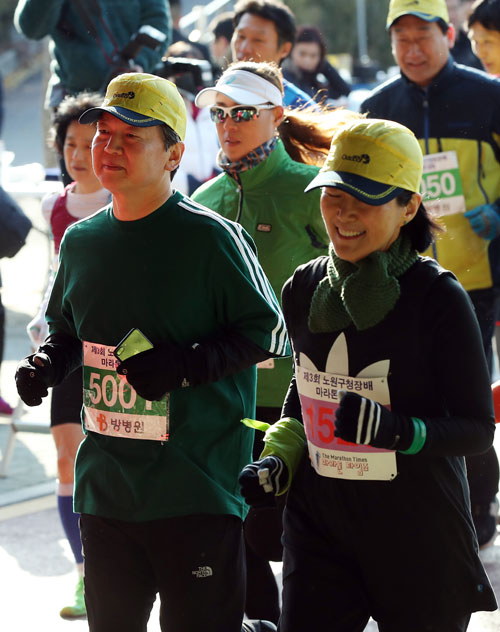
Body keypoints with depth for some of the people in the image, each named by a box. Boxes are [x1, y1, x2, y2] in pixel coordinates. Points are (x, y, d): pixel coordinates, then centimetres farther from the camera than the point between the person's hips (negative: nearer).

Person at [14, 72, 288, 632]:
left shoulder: (211, 237, -9)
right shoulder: (81, 240, 9)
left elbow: (269, 334, -7)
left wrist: (184, 365, -17)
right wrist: (46, 364, 2)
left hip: (196, 487, -6)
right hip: (104, 484, 6)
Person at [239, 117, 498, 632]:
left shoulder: (438, 297, -12)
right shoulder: (303, 289, 4)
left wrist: (397, 431, -26)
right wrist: (278, 460, 8)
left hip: (419, 538, -3)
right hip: (319, 526, 4)